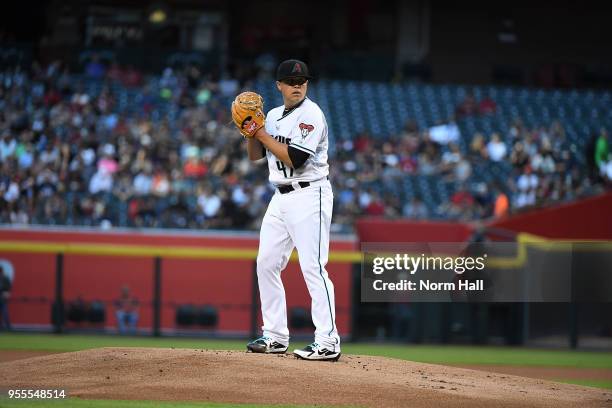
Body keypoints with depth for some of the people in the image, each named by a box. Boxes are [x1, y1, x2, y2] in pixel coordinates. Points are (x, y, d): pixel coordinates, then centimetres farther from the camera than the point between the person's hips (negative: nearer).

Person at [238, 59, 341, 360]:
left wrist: (263, 134, -15)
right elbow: (255, 155, 16)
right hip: (281, 198, 9)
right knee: (266, 264, 9)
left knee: (313, 267, -14)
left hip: (309, 196, -9)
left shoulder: (312, 115, -11)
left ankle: (328, 342, -17)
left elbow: (295, 159, -20)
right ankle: (275, 336, 17)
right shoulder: (274, 115, 14)